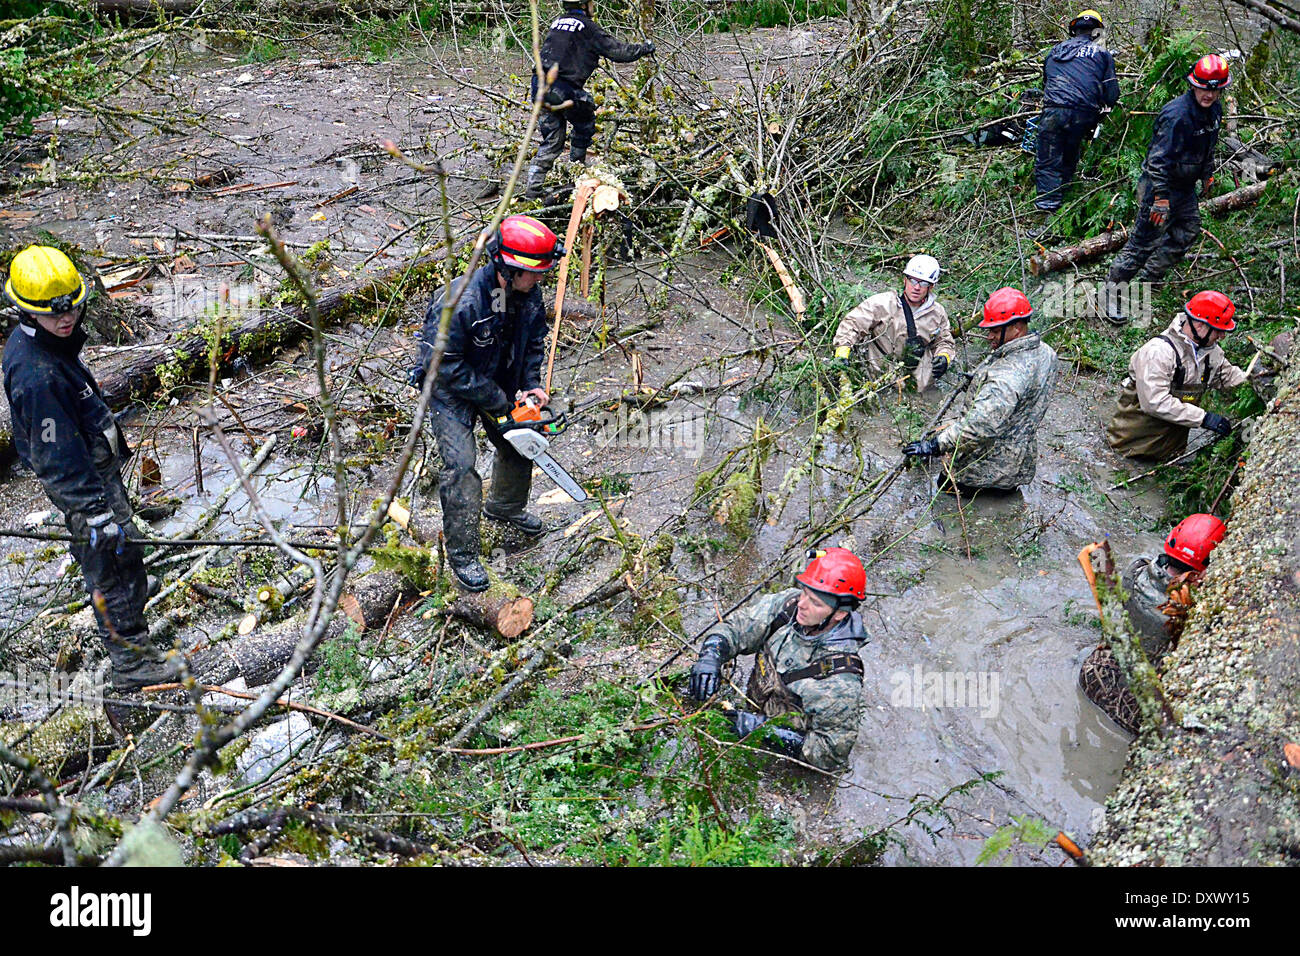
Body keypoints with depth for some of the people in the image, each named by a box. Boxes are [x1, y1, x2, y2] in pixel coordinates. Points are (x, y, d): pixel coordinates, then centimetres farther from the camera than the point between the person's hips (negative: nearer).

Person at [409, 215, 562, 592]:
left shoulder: (530, 295, -14)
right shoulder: (461, 301, -36)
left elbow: (534, 342, 5)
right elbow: (445, 365, -30)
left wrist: (531, 385, -9)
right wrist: (497, 402, -26)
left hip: (499, 382, 7)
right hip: (450, 390, -7)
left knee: (519, 445, 16)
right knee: (461, 464, -16)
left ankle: (505, 507, 46)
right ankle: (461, 553, -3)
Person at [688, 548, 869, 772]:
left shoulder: (841, 682, -29)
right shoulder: (791, 605, -12)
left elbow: (832, 754, -24)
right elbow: (736, 626, -1)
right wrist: (711, 655, -23)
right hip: (754, 716, 7)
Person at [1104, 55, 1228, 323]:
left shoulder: (1214, 110, 3)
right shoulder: (1177, 115, -27)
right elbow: (1159, 159, -29)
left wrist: (1207, 175, 26)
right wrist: (1161, 198, -31)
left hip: (1185, 185, 10)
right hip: (1159, 184, -9)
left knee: (1189, 230, 19)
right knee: (1145, 240, -8)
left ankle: (1149, 276, 33)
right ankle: (1113, 289, 2)